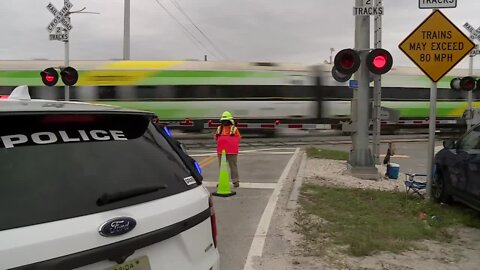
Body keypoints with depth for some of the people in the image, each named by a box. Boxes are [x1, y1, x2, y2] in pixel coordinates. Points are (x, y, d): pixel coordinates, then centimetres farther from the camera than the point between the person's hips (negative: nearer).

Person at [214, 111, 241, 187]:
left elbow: (238, 138, -1)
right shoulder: (219, 128, 8)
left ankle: (235, 181, 3)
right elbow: (216, 138, 15)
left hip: (231, 152, -4)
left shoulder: (234, 129, -2)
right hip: (221, 151, 4)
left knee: (233, 166, -2)